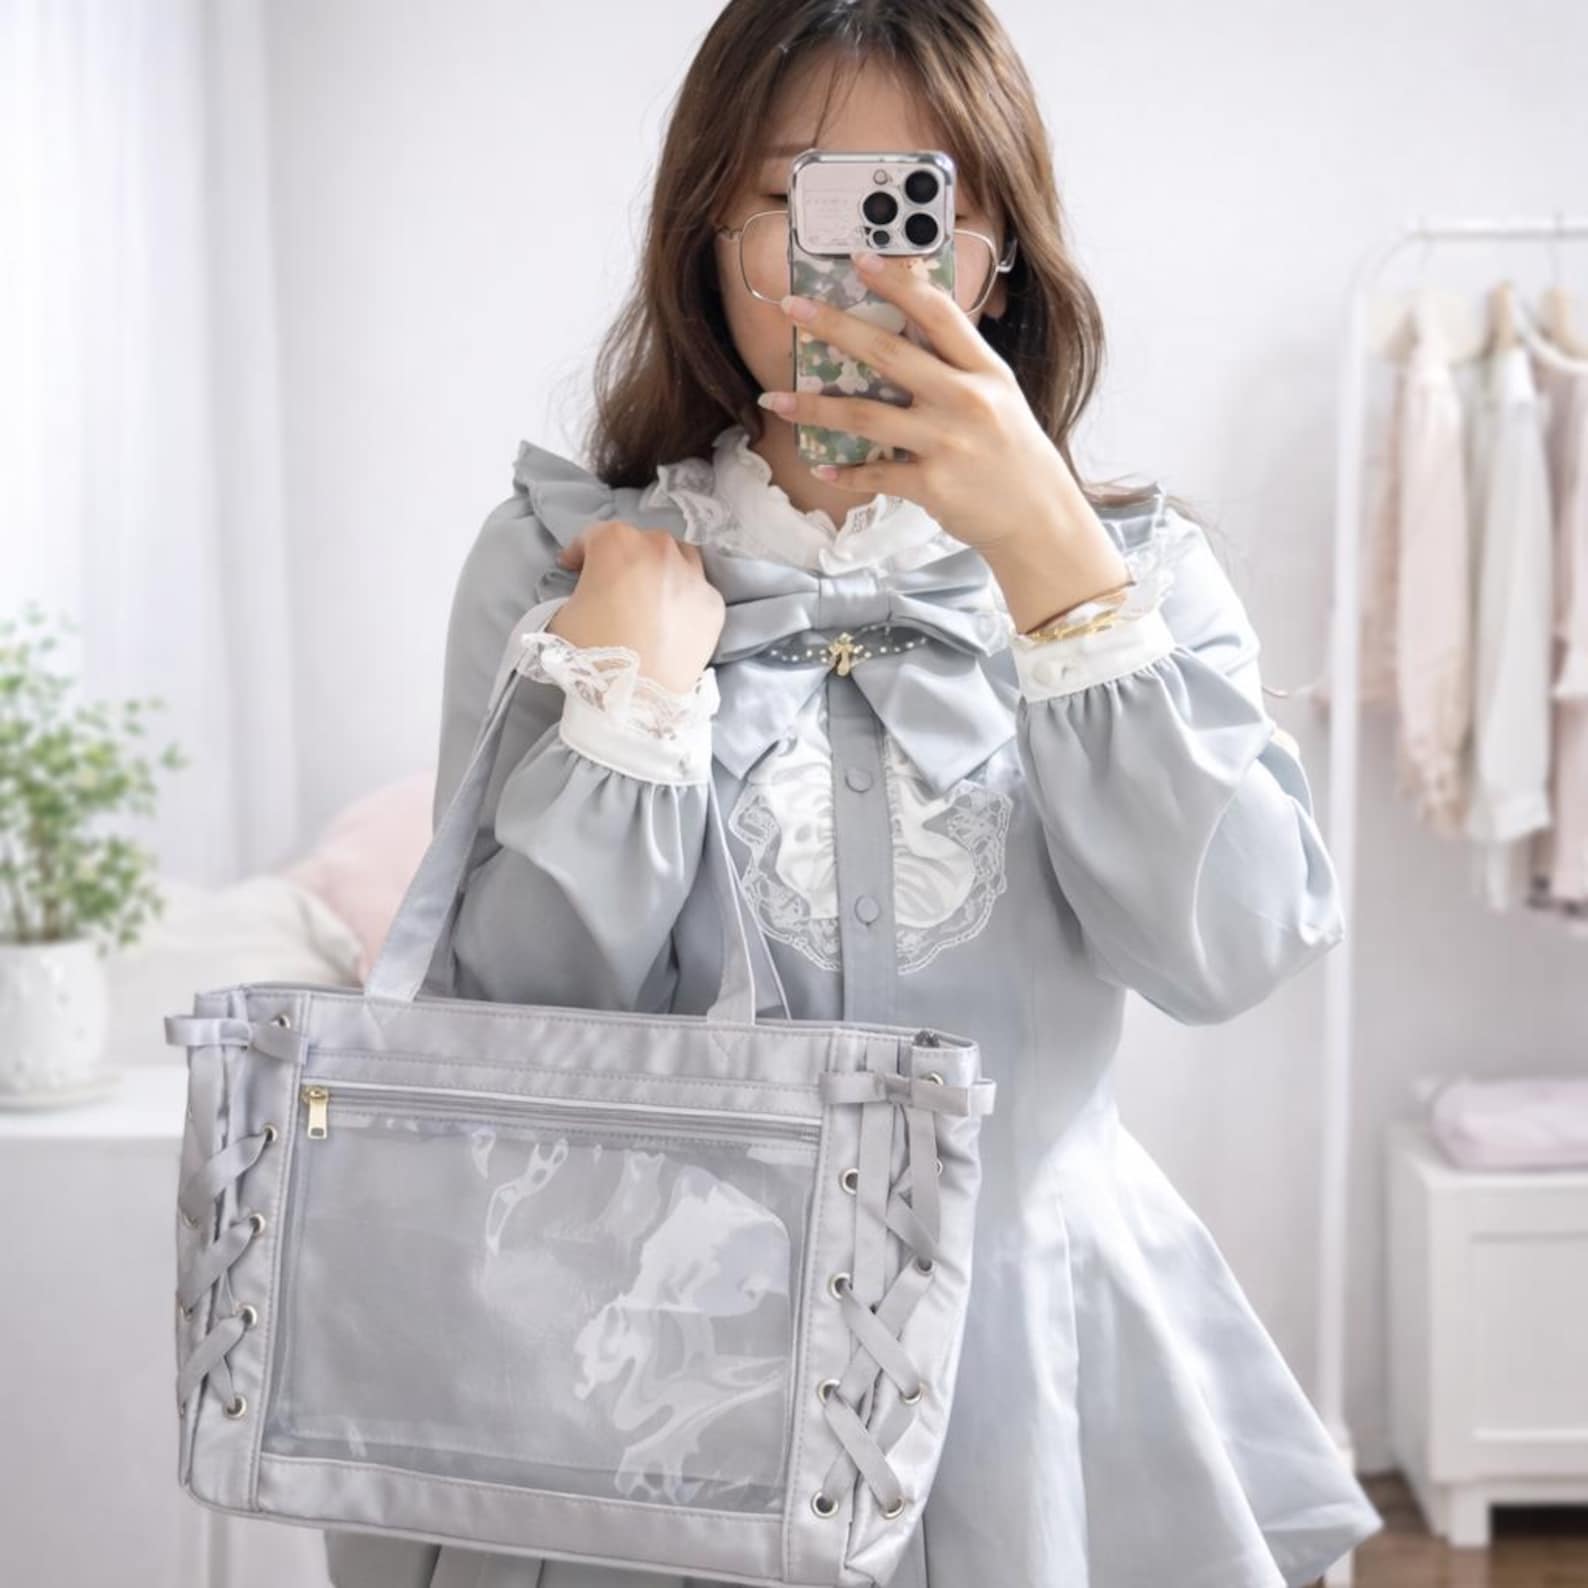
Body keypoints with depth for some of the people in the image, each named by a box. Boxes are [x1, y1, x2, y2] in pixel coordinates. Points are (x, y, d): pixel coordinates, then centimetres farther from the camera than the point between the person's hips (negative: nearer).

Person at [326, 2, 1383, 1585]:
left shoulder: (1135, 562, -1)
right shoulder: (559, 555, -3)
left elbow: (1232, 950, -18)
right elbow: (506, 1022, -10)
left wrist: (1045, 553, -23)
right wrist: (637, 681, -17)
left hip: (1035, 1374, 1)